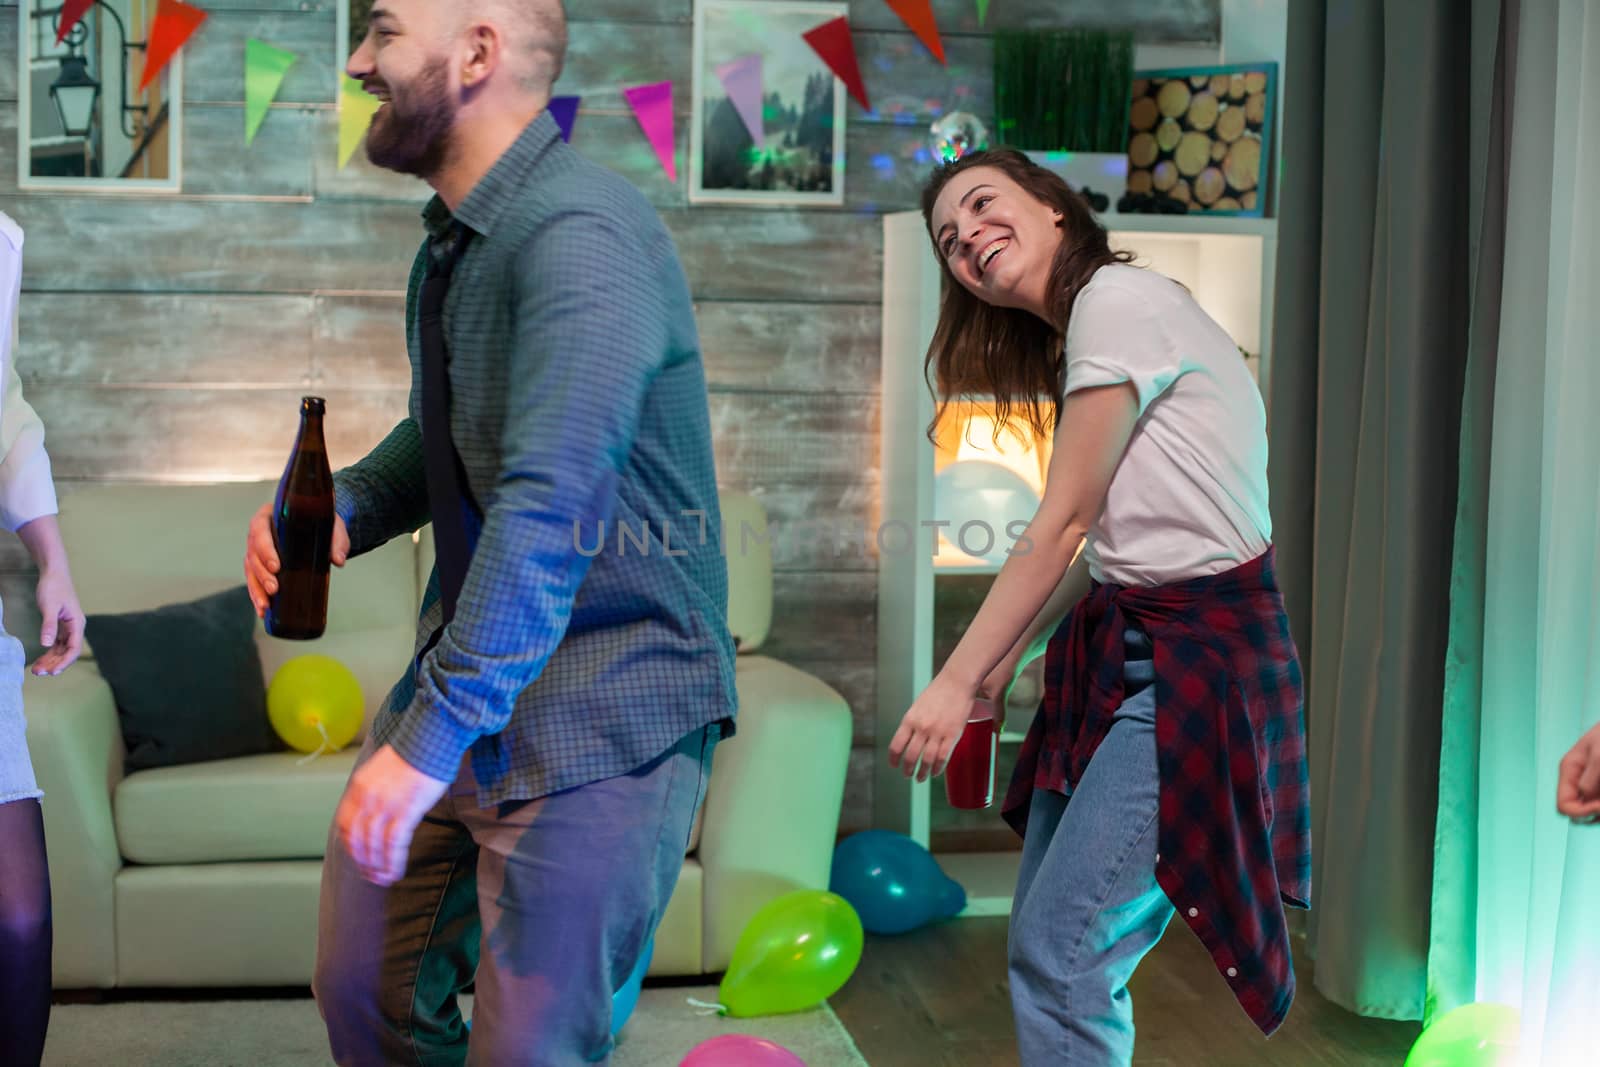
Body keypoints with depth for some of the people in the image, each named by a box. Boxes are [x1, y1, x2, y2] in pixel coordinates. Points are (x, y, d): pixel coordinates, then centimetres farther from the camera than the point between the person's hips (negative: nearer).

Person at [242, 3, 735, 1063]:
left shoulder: (579, 236, -22)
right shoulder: (453, 239, 9)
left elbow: (547, 507, -31)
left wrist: (434, 737, -33)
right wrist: (343, 509, 4)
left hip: (599, 710, -9)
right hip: (461, 674, 9)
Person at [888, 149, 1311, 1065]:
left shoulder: (1118, 300, -12)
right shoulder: (1088, 327, 17)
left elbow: (1062, 527, -13)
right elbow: (1109, 544, 13)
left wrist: (957, 682, -11)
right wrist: (1003, 664, 11)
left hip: (1197, 655, -10)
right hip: (1133, 647, 10)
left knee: (1059, 954, -12)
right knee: (1045, 938, 10)